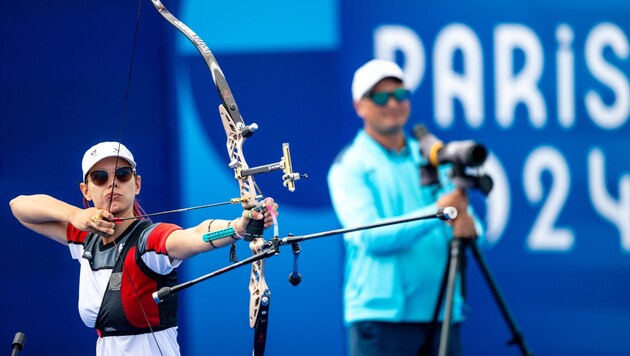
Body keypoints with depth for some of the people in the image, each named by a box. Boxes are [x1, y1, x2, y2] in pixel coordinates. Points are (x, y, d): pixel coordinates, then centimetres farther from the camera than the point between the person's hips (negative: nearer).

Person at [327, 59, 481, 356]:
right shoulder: (349, 167, -1)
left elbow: (473, 228, 11)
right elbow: (370, 236, -15)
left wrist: (466, 225, -15)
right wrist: (436, 213, -24)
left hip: (443, 312, 5)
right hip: (381, 315, -5)